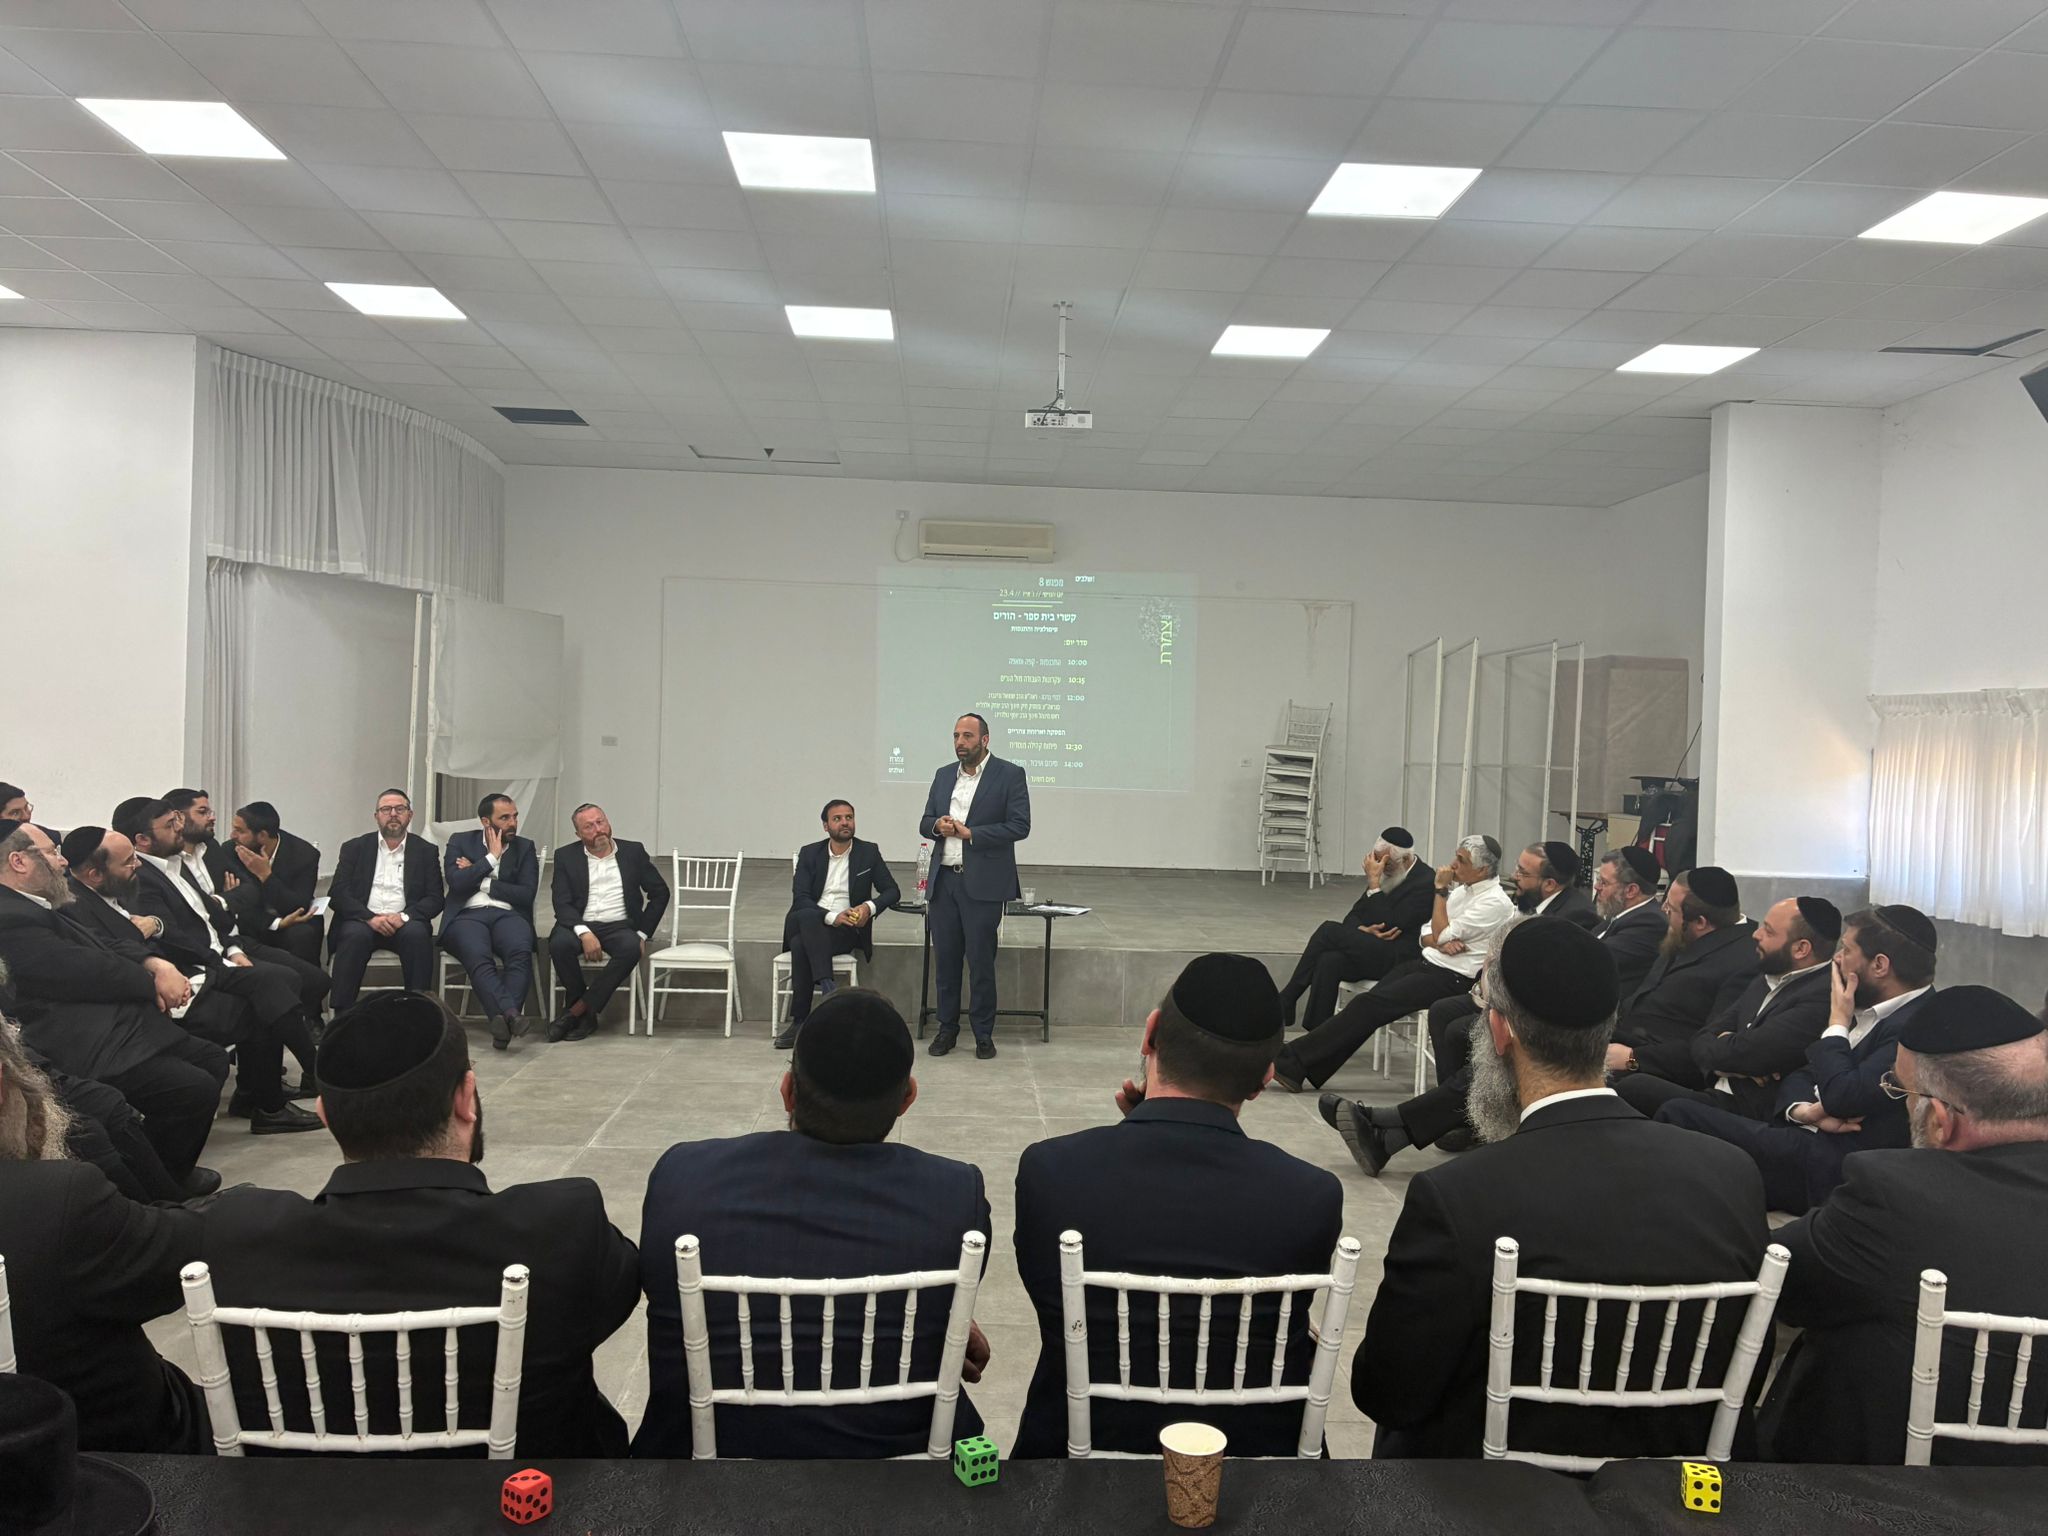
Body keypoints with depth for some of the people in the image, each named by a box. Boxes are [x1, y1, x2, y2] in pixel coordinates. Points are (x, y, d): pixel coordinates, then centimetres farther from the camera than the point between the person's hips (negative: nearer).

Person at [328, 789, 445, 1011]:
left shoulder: (425, 851, 13)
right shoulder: (354, 848, 13)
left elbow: (435, 898, 5)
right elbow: (337, 894, 3)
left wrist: (404, 916, -14)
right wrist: (370, 918, -15)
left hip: (404, 924, 0)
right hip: (362, 921, 0)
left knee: (417, 934, -33)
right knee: (355, 934, -34)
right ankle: (342, 1013, -31)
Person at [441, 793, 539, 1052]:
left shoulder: (525, 847, 16)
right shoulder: (460, 842, 14)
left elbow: (527, 894, 3)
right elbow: (457, 883, -3)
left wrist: (480, 881, 2)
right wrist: (492, 857, 0)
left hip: (508, 915, 1)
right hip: (468, 915, -1)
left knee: (521, 951, -35)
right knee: (478, 956, -37)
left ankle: (502, 1018, -45)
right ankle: (511, 1015, -51)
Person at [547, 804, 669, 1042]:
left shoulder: (633, 852, 9)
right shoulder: (566, 856, 7)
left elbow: (660, 893, 11)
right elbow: (562, 903, -4)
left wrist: (643, 934, 0)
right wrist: (584, 933, -22)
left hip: (620, 926, 0)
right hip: (580, 924, 0)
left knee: (631, 948, -34)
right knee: (559, 944, -34)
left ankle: (576, 1011, -25)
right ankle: (588, 1014, -14)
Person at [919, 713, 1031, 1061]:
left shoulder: (1009, 775, -3)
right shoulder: (944, 775, 14)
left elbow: (1020, 826, -10)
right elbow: (925, 823, 17)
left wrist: (970, 833, -15)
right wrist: (937, 826, -8)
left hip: (982, 884, -5)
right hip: (943, 881, 5)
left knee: (981, 960, -1)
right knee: (945, 958, 8)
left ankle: (983, 1034, 10)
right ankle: (947, 1028, 19)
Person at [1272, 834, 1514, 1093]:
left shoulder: (1496, 902, -12)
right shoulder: (1461, 889, 14)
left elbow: (1441, 935, -14)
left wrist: (1441, 890, -8)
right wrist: (1440, 943, -8)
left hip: (1451, 979, -8)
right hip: (1426, 962, 8)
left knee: (1370, 1004, -20)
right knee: (1368, 1003, -13)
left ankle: (1293, 1062, -20)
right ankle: (1303, 1069, -19)